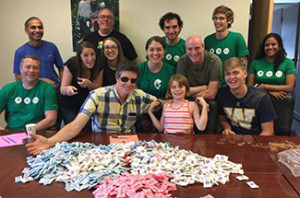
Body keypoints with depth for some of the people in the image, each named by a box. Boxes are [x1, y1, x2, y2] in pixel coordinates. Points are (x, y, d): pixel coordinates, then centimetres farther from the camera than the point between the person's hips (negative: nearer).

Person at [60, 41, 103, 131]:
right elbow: (62, 89, -14)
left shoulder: (99, 67, -10)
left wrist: (89, 84, -28)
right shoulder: (71, 64, -17)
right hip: (70, 108, -2)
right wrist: (68, 89, -38)